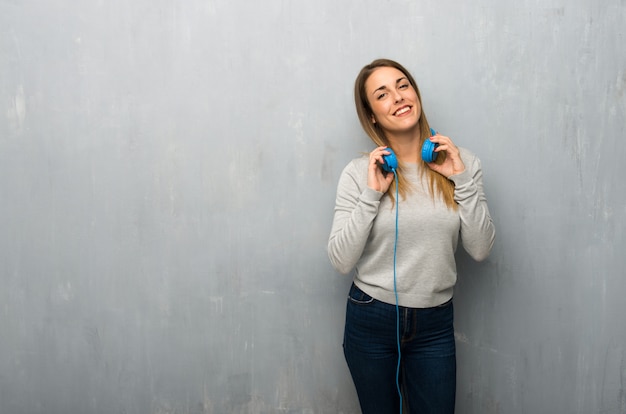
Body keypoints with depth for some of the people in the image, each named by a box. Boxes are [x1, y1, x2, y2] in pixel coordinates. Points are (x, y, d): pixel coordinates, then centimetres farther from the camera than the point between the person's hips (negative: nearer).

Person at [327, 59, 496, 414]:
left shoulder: (462, 163, -3)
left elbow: (481, 249, -7)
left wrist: (462, 181, -14)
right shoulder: (359, 173, -9)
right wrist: (371, 195, -19)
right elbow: (341, 261, -12)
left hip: (435, 324, 1)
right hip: (370, 321, -1)